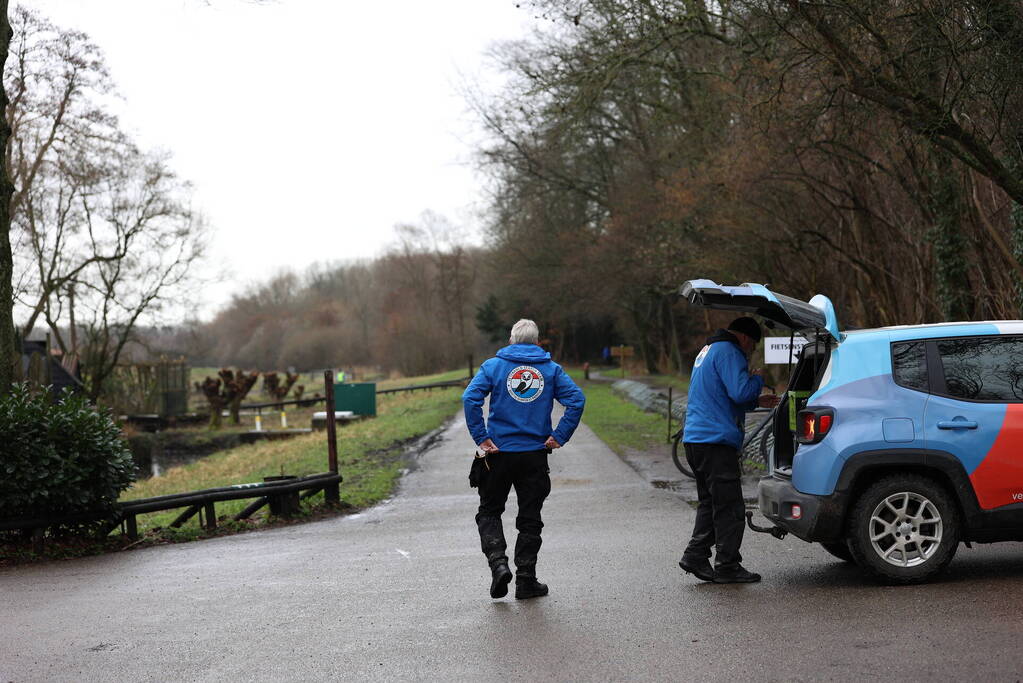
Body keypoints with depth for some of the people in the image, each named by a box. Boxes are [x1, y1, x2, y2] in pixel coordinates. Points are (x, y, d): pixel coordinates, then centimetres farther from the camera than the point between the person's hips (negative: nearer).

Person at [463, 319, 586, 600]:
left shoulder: (493, 365, 3)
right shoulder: (551, 368, 5)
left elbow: (470, 398, -12)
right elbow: (576, 400, -7)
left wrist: (481, 438, -9)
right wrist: (559, 437, -5)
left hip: (499, 452, -1)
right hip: (535, 455, 1)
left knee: (489, 511, 14)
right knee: (530, 518, 10)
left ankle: (498, 562, -7)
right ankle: (526, 581, 11)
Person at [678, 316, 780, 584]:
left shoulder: (708, 350, 23)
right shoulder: (728, 352, -10)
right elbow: (741, 391, -21)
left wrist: (756, 401, 24)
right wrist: (758, 379, -1)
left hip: (695, 439, 10)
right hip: (716, 441, -10)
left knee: (711, 502, 16)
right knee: (729, 507, -4)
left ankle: (696, 556, 13)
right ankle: (727, 567, 0)